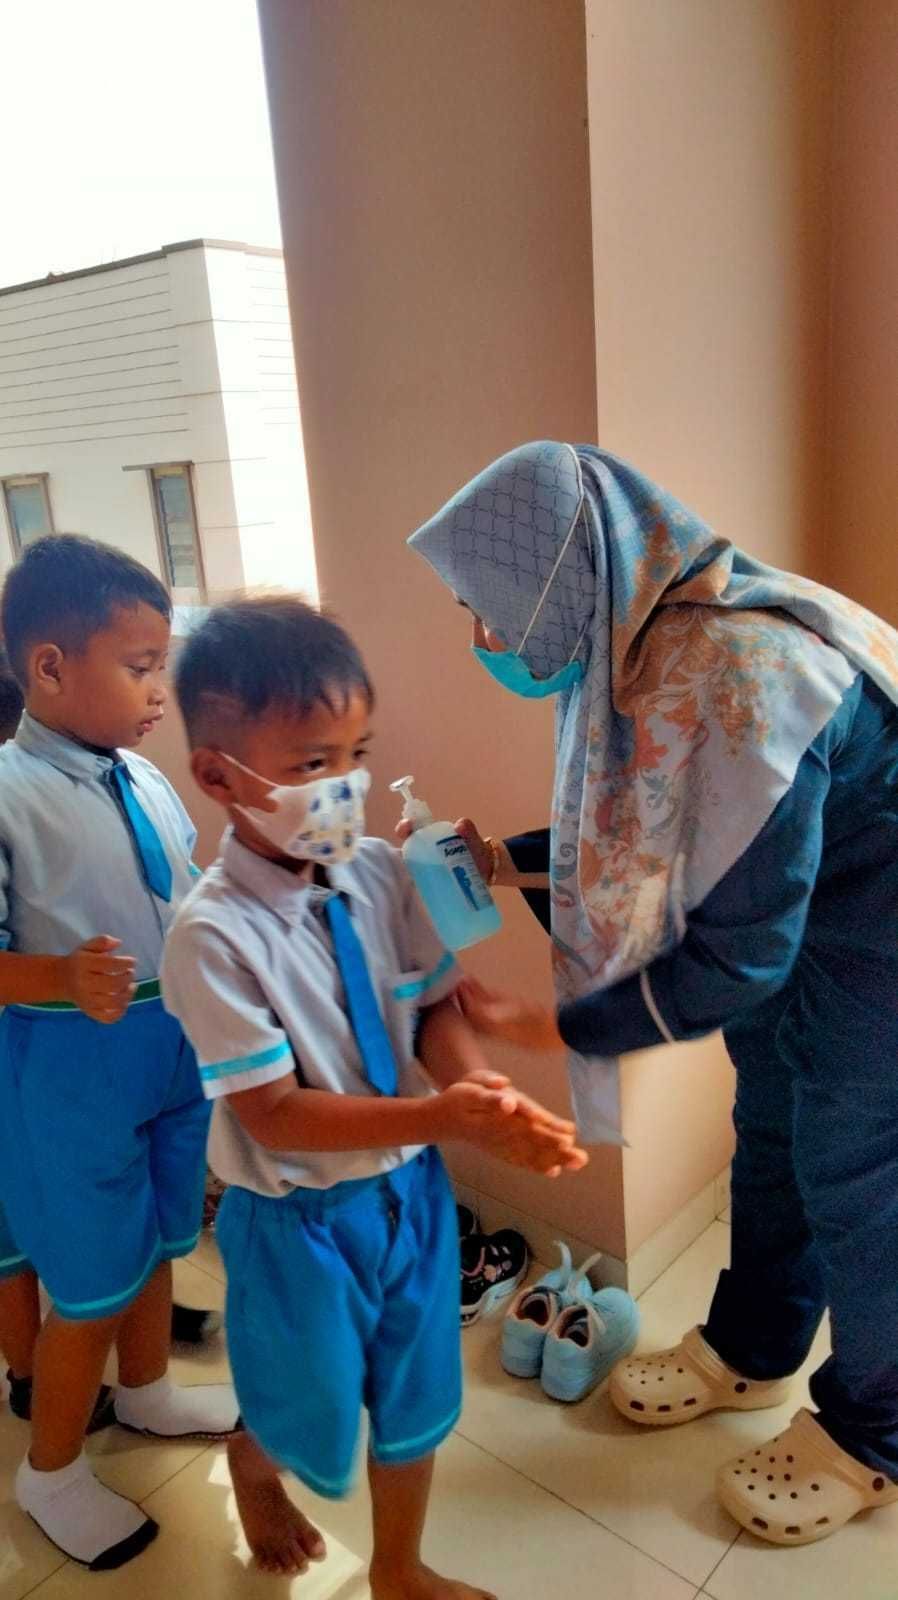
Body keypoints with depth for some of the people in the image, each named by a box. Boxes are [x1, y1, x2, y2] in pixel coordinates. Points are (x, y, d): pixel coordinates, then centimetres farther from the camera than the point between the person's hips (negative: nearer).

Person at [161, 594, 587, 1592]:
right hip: (301, 1216, -4)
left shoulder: (382, 875, -11)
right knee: (314, 1414, 21)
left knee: (414, 1398, 23)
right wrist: (442, 1116, -33)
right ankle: (252, 1465, 60)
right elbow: (273, 1113, -25)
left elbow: (434, 1010, -4)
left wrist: (480, 1092, -25)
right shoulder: (214, 935, -27)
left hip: (411, 1188, 4)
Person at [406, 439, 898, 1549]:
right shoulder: (637, 645, -9)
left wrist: (550, 1028, -22)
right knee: (772, 1139, 21)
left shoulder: (736, 685, -37)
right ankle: (748, 1354, 46)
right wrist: (503, 862, -1)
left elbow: (736, 956, -30)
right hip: (787, 907, 8)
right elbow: (645, 826, 6)